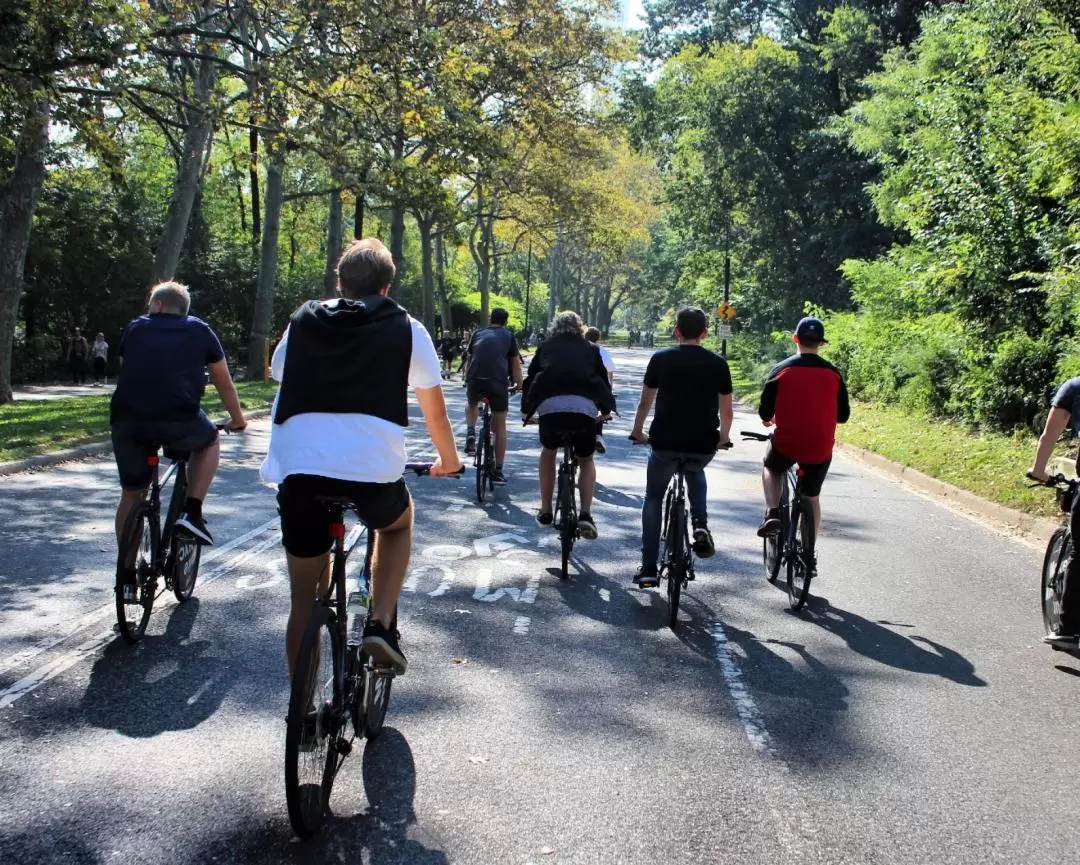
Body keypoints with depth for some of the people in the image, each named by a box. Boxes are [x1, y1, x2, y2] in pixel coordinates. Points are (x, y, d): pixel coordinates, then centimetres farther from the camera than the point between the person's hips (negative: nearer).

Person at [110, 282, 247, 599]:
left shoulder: (135, 328, 23)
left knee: (132, 494, 21)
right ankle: (191, 513, 15)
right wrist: (237, 419, 43)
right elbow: (224, 383, 26)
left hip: (126, 420, 2)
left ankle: (127, 577, 24)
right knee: (209, 442, 31)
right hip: (178, 420, -2)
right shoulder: (200, 331, 19)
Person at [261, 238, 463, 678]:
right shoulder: (407, 329, 13)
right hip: (373, 468, -2)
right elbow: (435, 413, 18)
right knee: (397, 523, 33)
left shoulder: (302, 321, 20)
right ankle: (380, 625, 15)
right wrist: (448, 459, 38)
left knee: (304, 597, 19)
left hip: (298, 468, 2)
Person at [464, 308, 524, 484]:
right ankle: (498, 471, 11)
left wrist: (467, 381, 44)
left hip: (475, 381, 2)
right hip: (498, 383, -2)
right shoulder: (509, 335, 16)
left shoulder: (478, 334, 22)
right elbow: (516, 364, 15)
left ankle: (471, 434, 10)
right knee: (500, 426, 12)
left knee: (472, 404, 36)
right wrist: (519, 385, 28)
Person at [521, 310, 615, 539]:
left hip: (550, 405, 0)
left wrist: (525, 410, 42)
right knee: (586, 460, 23)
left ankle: (545, 511, 27)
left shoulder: (546, 346, 26)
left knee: (548, 451, 29)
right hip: (585, 407, 0)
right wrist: (605, 410, 45)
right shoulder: (590, 348, 26)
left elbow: (531, 378, 28)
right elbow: (603, 379, 29)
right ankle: (586, 514, 4)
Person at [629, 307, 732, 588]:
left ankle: (648, 570, 13)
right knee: (695, 473, 36)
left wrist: (638, 432, 26)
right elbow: (726, 411, 8)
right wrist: (723, 438, 27)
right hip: (703, 445, 1)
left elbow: (645, 402, 9)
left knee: (653, 499, 18)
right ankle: (700, 525, 12)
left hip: (665, 441, -1)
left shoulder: (661, 358, 2)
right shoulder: (718, 363, 4)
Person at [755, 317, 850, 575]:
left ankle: (772, 513, 10)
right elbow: (843, 415, 6)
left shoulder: (781, 370, -5)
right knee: (811, 497, 20)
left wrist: (768, 419, 21)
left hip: (786, 444, -1)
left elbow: (765, 412, -2)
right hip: (820, 448, 2)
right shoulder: (833, 373, -1)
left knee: (771, 468, 31)